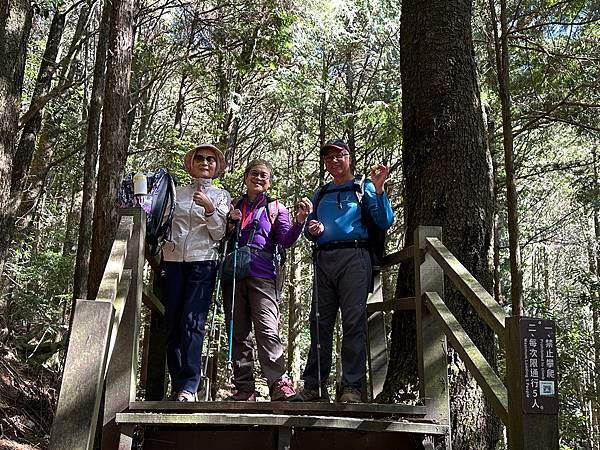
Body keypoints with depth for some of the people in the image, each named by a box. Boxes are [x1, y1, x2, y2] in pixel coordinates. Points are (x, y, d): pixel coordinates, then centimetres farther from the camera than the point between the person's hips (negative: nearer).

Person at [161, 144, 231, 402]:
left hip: (202, 263, -3)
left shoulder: (221, 196, 12)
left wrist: (210, 208, -11)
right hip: (172, 262, 3)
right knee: (172, 324, -2)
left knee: (192, 322, -14)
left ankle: (188, 386, -16)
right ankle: (176, 385, 4)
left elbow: (219, 234, 3)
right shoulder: (178, 193, 18)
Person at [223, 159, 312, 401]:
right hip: (234, 275, 3)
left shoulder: (276, 208, 16)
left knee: (267, 331, -16)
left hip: (262, 276, -3)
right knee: (238, 333, 1)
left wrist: (300, 220, -14)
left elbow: (286, 240, 3)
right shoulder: (234, 206, 22)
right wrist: (230, 223, 1)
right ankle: (244, 389, 5)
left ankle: (280, 383, -18)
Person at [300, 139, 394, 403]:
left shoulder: (364, 188, 12)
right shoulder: (320, 195, 26)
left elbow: (385, 222, 1)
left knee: (353, 322, -9)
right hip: (323, 259, 5)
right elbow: (309, 230, 27)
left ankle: (352, 388, -7)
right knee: (319, 322, 1)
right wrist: (312, 230, 4)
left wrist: (378, 189, -9)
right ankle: (314, 386, 5)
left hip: (353, 257, -4)